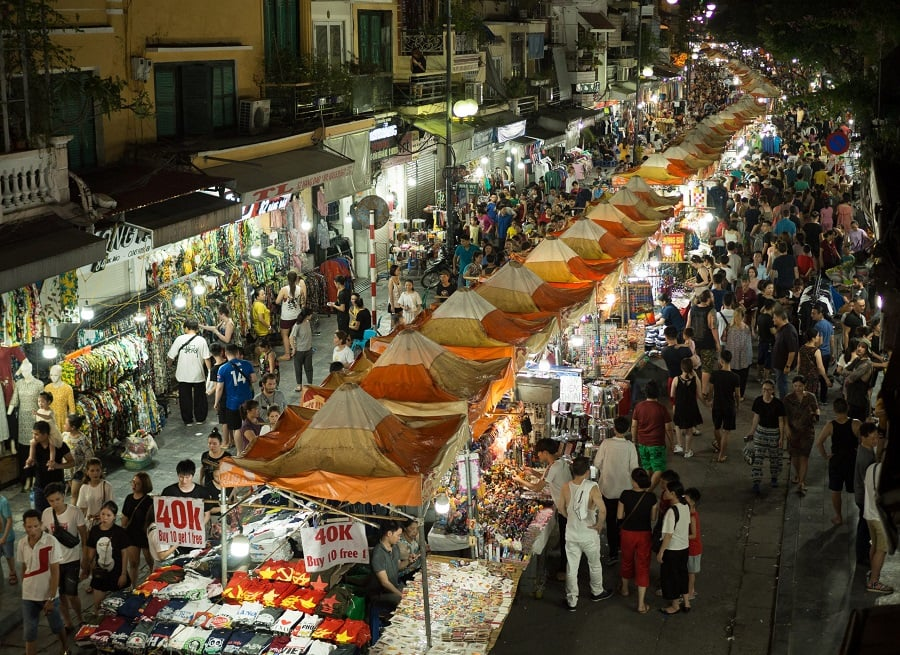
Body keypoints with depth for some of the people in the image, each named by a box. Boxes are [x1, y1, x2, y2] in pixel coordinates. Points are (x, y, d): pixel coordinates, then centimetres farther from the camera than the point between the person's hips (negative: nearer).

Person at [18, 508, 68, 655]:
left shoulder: (51, 542, -18)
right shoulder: (22, 544, -5)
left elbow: (55, 572, -16)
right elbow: (24, 569, 8)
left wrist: (51, 598, -18)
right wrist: (24, 590, 12)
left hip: (49, 595, -2)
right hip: (28, 597, 2)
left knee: (56, 626, 17)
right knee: (29, 632, 4)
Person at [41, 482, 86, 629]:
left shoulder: (75, 512, -15)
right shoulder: (46, 513, -5)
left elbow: (83, 535, -7)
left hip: (72, 560, -3)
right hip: (53, 560, 3)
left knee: (71, 594, -2)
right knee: (60, 595, 11)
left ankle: (80, 619, 23)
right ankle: (67, 623, 28)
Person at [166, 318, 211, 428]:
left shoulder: (179, 339, -7)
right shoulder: (201, 340, -8)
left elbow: (170, 357, -3)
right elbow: (206, 358, -10)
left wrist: (173, 362, 19)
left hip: (183, 375, 0)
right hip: (198, 375, 0)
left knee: (185, 399, 12)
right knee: (200, 398, 16)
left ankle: (188, 420, 18)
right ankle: (200, 419, 25)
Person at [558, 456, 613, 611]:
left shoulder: (566, 487, -9)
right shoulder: (592, 487, -22)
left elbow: (561, 508, 3)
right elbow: (602, 509, -30)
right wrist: (600, 524, -13)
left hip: (571, 533, 3)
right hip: (589, 534, -3)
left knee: (571, 567, 12)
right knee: (594, 564, 22)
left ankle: (572, 601, 18)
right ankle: (597, 592, 42)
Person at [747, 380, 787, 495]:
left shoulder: (778, 404, -16)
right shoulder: (758, 401, -7)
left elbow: (781, 422, -9)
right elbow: (756, 417, 3)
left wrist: (782, 438, -8)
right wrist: (751, 432, 7)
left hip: (774, 433, -2)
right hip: (760, 431, 2)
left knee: (774, 457, 14)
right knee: (757, 457, -5)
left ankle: (774, 478, 38)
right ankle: (756, 483, -3)